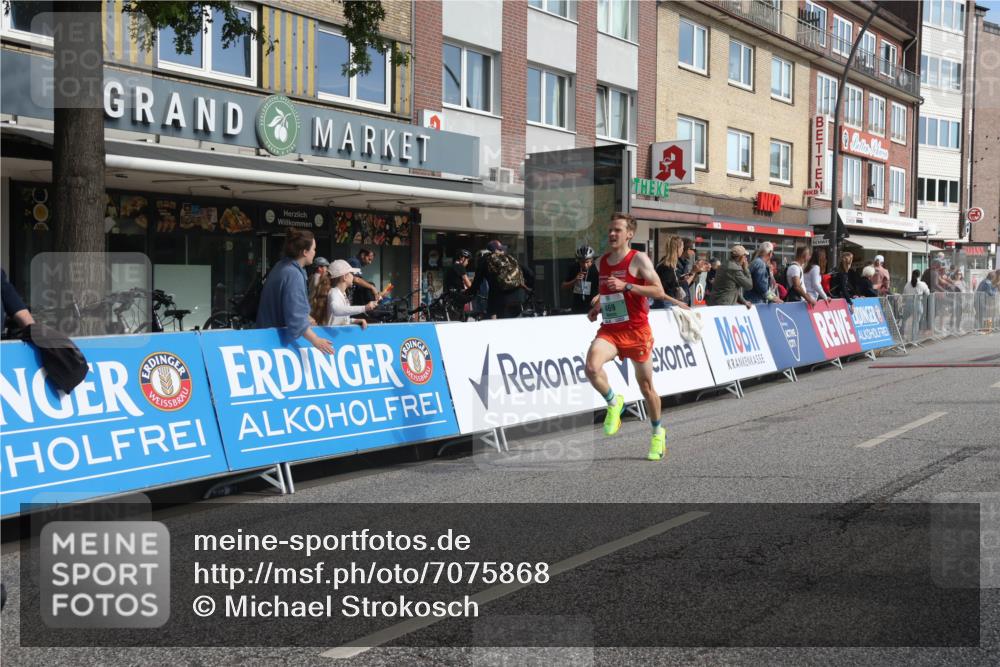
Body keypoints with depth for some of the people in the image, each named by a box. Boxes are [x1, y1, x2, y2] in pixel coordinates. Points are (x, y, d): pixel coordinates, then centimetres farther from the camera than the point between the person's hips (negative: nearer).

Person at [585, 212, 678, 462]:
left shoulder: (638, 259, -7)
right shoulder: (601, 262, 10)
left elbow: (659, 292, -15)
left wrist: (626, 285, -23)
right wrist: (597, 308, 9)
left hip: (636, 331, -4)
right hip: (609, 330, 4)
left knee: (646, 386, 8)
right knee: (592, 367, -26)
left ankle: (658, 433, 31)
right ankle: (613, 402, 2)